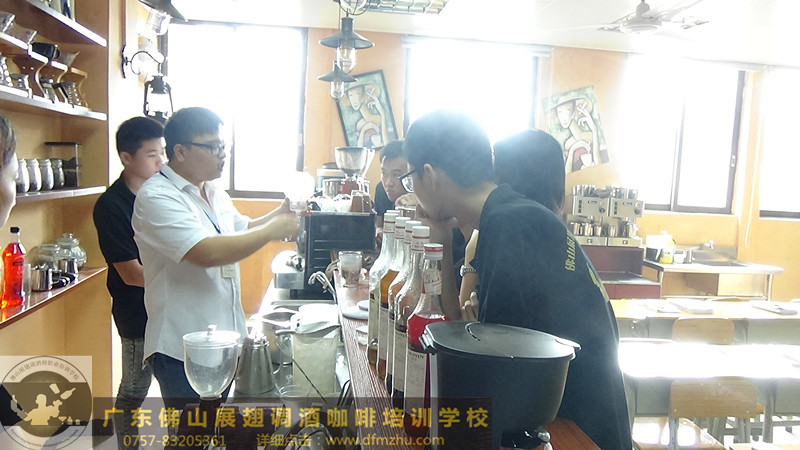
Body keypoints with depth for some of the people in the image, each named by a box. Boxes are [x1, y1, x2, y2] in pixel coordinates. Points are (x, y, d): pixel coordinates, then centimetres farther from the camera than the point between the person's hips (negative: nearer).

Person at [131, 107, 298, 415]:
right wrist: (272, 230, -21)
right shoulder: (156, 197, -18)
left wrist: (282, 213, 7)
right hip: (181, 351, -8)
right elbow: (208, 253, -30)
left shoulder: (215, 193, 10)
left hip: (225, 339, 8)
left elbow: (242, 230, 25)